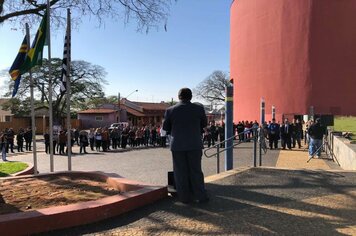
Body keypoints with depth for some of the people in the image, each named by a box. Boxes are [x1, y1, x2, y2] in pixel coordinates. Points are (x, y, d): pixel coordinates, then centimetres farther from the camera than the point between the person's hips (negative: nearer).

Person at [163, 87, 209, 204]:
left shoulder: (170, 110, -5)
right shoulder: (199, 108, -5)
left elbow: (165, 127, 4)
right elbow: (204, 124, 8)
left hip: (177, 145, 0)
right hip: (194, 144, 0)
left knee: (181, 172, 9)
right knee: (196, 171, 10)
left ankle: (185, 197, 15)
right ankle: (201, 196, 14)